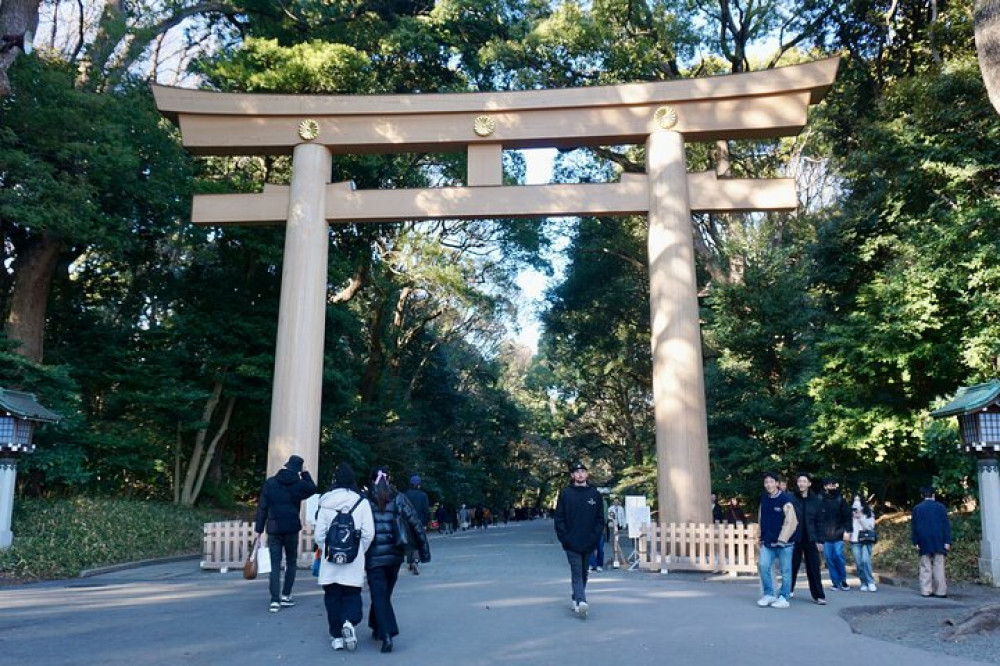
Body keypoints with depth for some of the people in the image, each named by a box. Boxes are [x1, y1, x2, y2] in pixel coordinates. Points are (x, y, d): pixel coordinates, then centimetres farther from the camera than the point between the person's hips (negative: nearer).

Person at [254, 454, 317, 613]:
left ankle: (275, 600, -3)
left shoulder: (270, 482, 0)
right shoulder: (299, 484, -5)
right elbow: (313, 488, 18)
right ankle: (285, 596, 12)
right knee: (291, 562, 15)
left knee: (275, 565, 4)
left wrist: (259, 528, 4)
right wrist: (304, 473, 13)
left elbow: (262, 507, 0)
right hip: (292, 529, -1)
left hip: (273, 530, 1)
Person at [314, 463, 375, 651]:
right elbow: (368, 533, -7)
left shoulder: (325, 503, -2)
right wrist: (360, 552, 9)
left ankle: (336, 636, 14)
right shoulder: (361, 502, -6)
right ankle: (349, 622, -14)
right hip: (354, 561, -1)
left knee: (332, 596, 13)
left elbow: (319, 535, -1)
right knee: (352, 594, 11)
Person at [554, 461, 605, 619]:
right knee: (577, 572, -11)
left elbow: (600, 518, 6)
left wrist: (595, 537, -4)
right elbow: (559, 518, -1)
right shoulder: (565, 493, 0)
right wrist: (564, 538, -10)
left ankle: (576, 599, 29)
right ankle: (581, 602, -20)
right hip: (572, 543, -3)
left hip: (589, 543, 3)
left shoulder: (595, 494, 5)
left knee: (583, 573, 14)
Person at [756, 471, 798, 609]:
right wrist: (762, 537, 14)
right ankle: (769, 594, 12)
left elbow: (791, 522, -15)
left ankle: (784, 598, 15)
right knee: (763, 566, -3)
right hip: (768, 541, 5)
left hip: (783, 542, -5)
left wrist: (782, 539, -18)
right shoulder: (764, 499, 7)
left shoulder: (785, 500, -12)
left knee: (785, 570, 4)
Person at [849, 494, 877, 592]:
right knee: (859, 563, -4)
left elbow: (870, 526, 0)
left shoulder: (869, 513, 7)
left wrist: (860, 518, -10)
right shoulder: (851, 513, 9)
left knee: (866, 560, -18)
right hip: (855, 541, 1)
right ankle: (864, 583, 7)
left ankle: (871, 582, -9)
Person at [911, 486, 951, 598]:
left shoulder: (917, 508, 4)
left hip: (924, 543, 1)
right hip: (938, 542, -1)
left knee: (925, 567, 3)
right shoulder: (940, 507, 1)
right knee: (938, 567, 1)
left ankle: (926, 591, 0)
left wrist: (915, 542, 7)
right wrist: (947, 541, 0)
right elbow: (946, 525, -2)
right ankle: (940, 591, -1)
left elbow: (914, 526, 3)